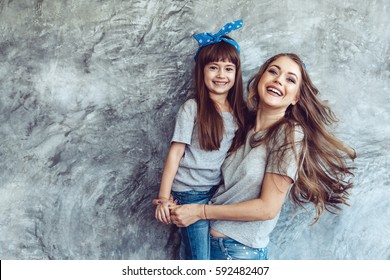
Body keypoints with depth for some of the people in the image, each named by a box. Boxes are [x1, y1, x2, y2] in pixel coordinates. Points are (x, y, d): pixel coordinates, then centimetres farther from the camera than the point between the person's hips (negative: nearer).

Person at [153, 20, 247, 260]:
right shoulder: (192, 108, -9)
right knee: (198, 257, 2)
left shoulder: (239, 111, 3)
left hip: (220, 191, 4)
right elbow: (175, 154, -9)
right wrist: (164, 198, -9)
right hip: (191, 193, -4)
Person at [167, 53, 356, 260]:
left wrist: (200, 211, -15)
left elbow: (268, 208, -18)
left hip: (240, 250, -5)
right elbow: (227, 187, 7)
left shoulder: (290, 134, -16)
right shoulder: (246, 128, 4)